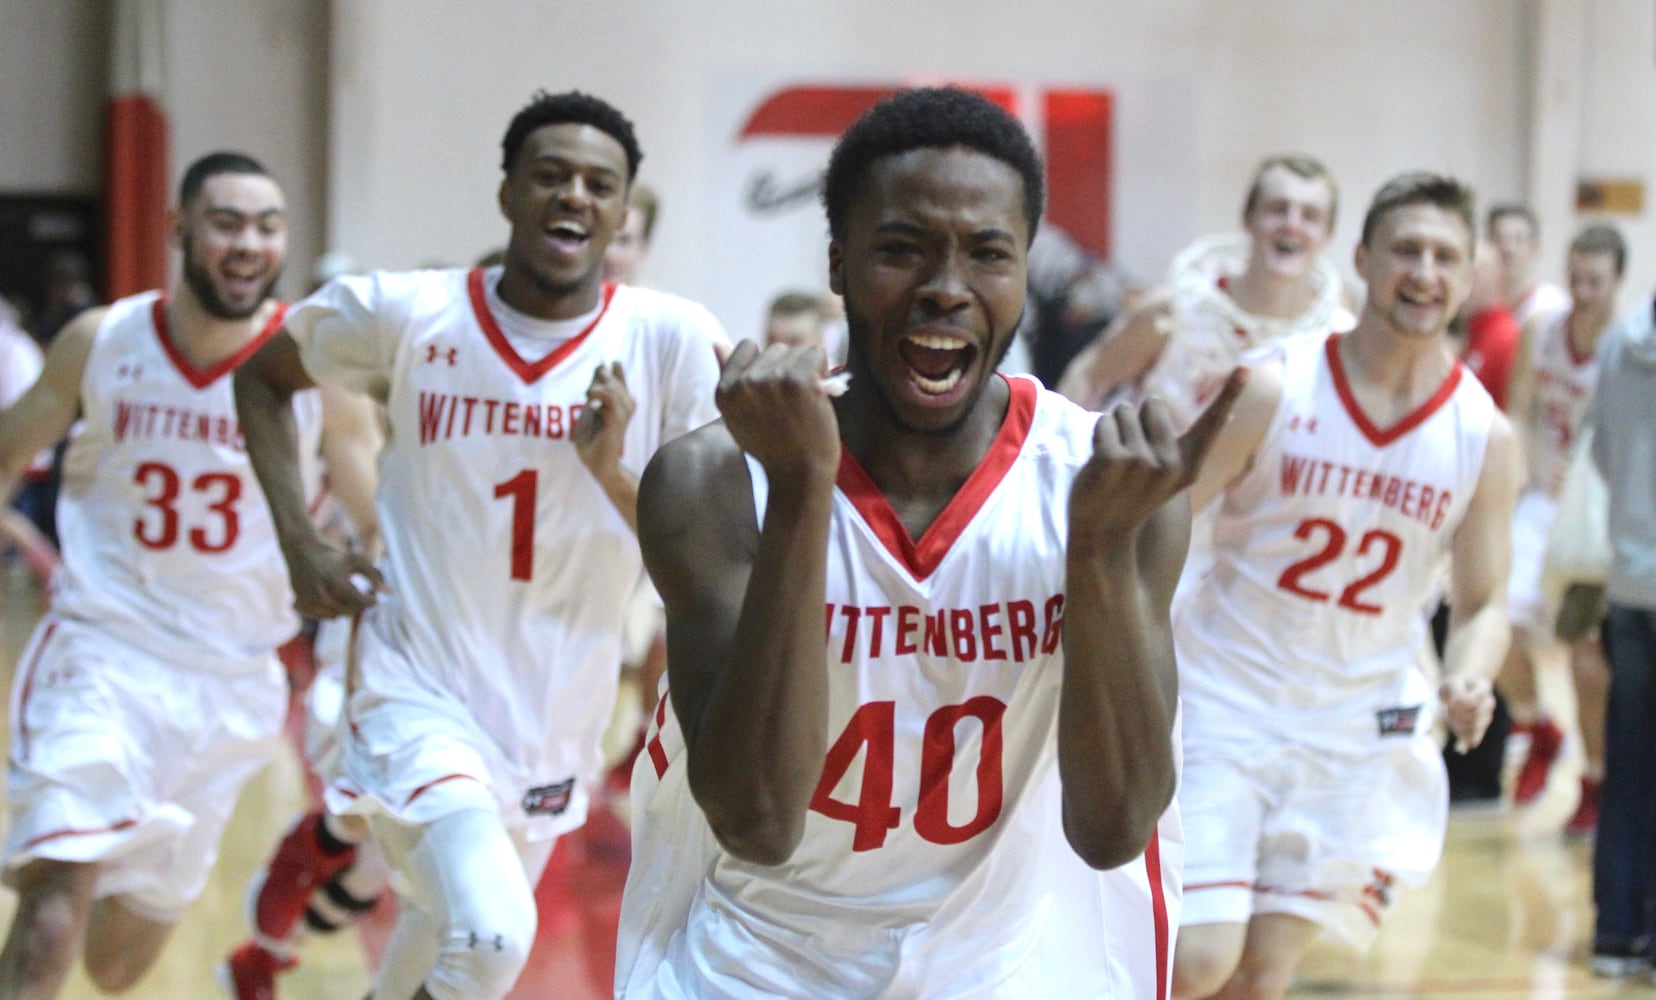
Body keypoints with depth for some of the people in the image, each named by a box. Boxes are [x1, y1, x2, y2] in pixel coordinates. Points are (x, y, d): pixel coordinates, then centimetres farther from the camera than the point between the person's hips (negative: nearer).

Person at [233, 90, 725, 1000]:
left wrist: (616, 472, -25)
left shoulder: (671, 342, -9)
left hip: (552, 722, 3)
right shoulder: (402, 313, -8)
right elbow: (261, 375, 12)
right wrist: (299, 542, 1)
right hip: (417, 694, -3)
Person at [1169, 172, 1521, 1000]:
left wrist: (1467, 681, -16)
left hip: (1355, 729, 3)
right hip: (1224, 703, -3)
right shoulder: (1273, 389, -12)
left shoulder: (1484, 436, -3)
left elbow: (1482, 603, 5)